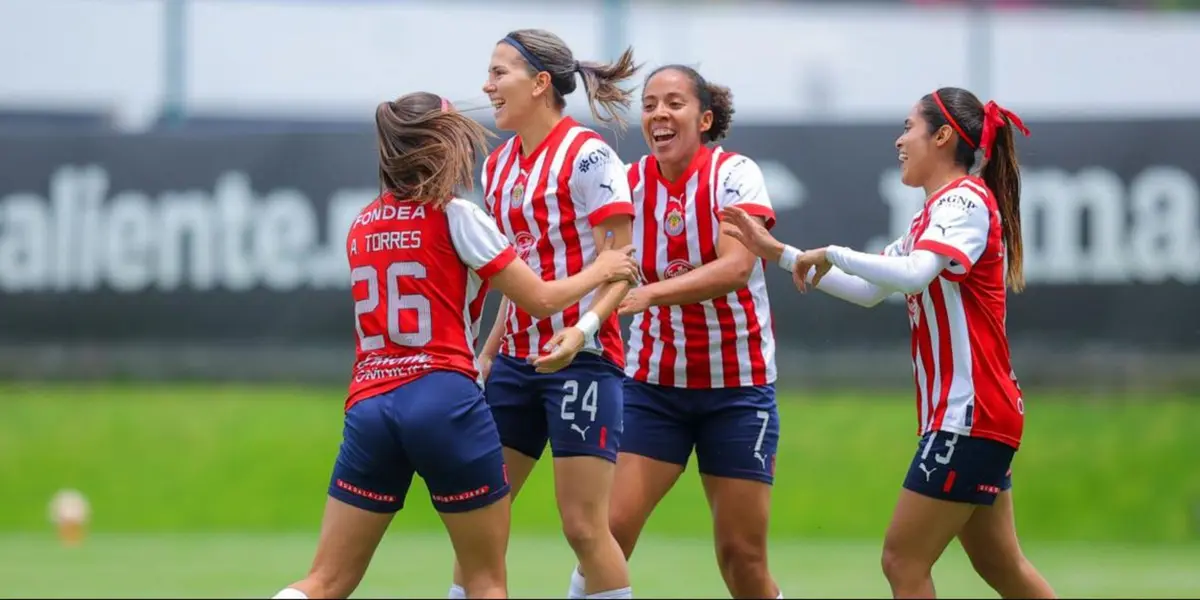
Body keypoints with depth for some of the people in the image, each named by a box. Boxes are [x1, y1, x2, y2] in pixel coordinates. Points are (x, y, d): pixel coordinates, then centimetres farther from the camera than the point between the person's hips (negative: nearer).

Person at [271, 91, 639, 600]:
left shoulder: (361, 228, 16)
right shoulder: (455, 216, -2)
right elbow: (540, 299, 2)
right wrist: (600, 271, 19)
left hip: (369, 405, 5)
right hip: (444, 401, -5)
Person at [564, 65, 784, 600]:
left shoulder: (735, 175, -13)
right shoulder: (630, 183, -2)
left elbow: (736, 267, -28)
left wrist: (649, 294, -41)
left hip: (736, 386, -3)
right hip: (652, 384, 3)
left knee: (741, 556, 0)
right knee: (610, 527, -10)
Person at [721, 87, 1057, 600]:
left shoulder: (965, 201, -12)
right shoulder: (936, 213, 18)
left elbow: (913, 273, -30)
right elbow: (868, 290, 24)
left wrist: (832, 254, -18)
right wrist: (780, 254, 20)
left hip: (970, 416, -10)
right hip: (974, 417, 10)